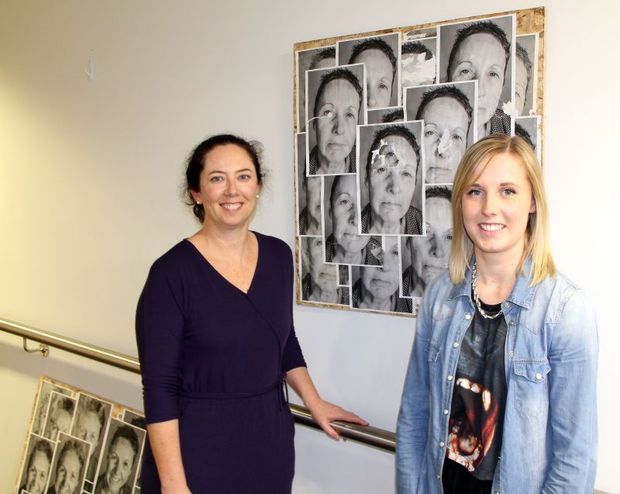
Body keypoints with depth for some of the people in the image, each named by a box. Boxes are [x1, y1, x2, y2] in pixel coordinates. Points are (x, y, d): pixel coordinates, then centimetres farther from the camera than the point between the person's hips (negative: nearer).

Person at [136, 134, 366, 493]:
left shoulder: (279, 255, 1)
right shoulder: (173, 272, -16)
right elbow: (159, 387, -15)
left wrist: (314, 402, 15)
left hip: (270, 439, 5)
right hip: (198, 446, -5)